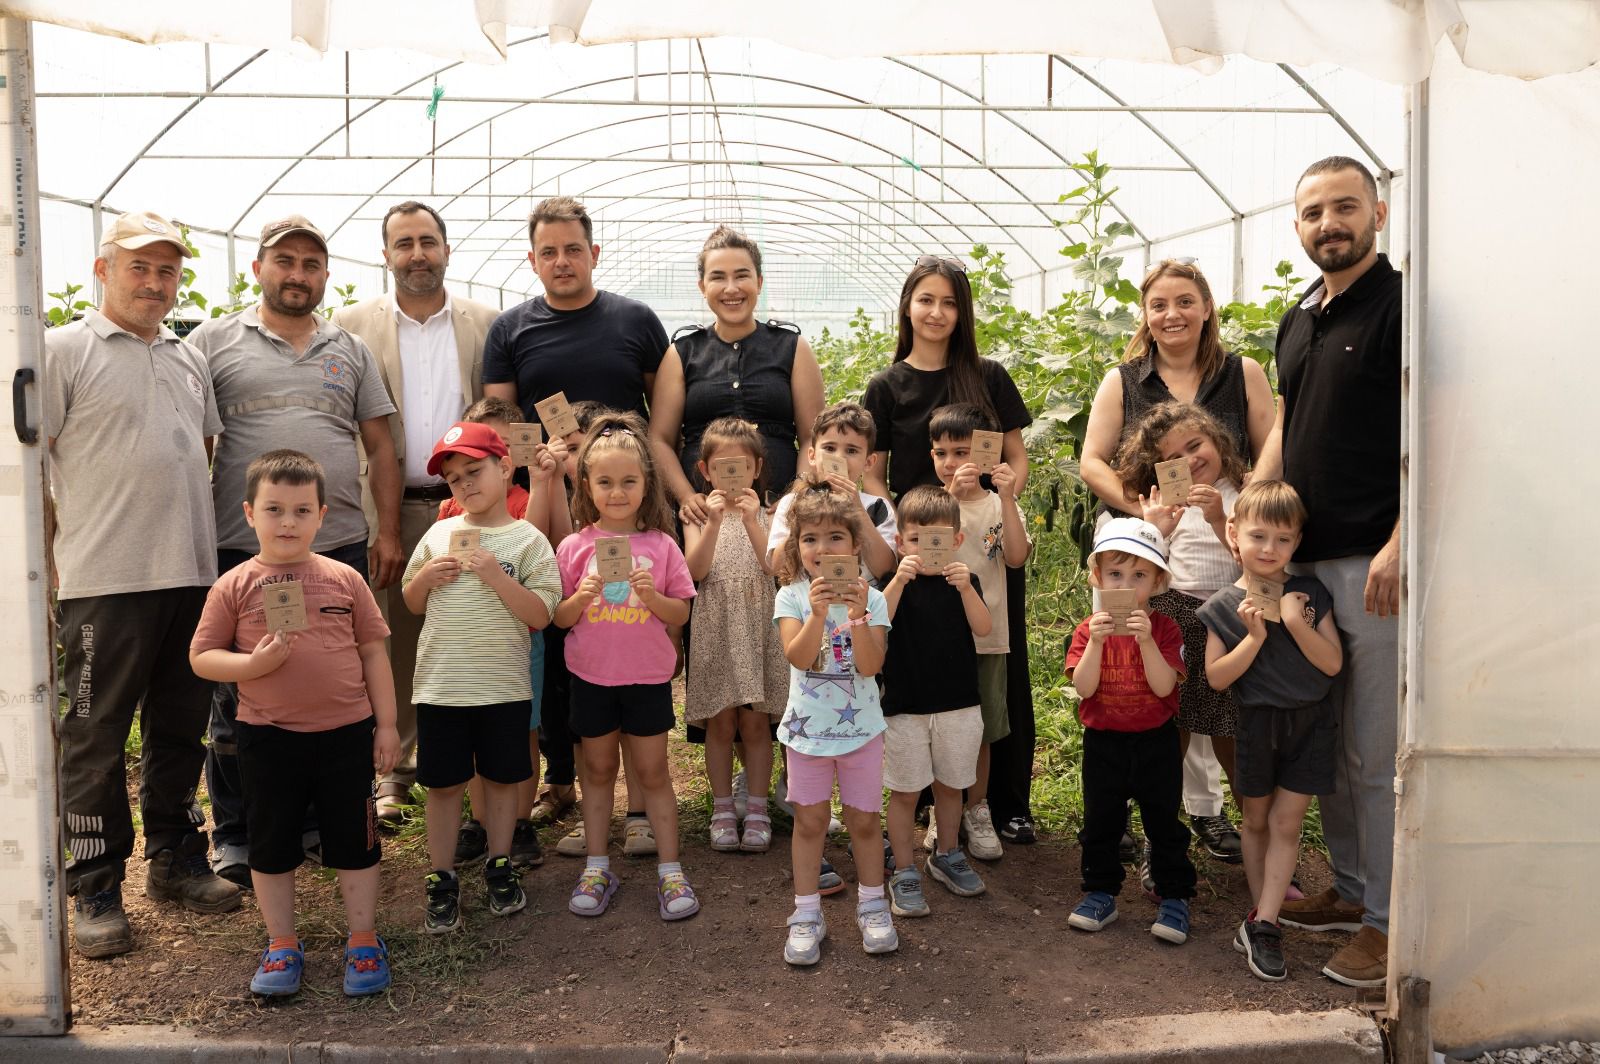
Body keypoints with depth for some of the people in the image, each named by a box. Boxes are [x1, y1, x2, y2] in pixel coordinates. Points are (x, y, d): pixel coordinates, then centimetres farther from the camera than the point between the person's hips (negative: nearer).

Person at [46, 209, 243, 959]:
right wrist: (45, 562, -10)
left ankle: (176, 861, 27)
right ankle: (96, 892, 13)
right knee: (96, 739, 3)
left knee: (181, 728, 14)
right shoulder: (64, 350, -2)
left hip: (193, 578, 6)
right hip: (105, 582, -6)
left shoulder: (189, 358, 17)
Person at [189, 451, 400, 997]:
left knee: (354, 840, 10)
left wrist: (386, 723, 2)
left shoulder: (344, 580, -1)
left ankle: (363, 942, 25)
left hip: (346, 733, 0)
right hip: (267, 737, 0)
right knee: (271, 845, 13)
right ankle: (282, 946, 30)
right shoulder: (234, 587, -2)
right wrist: (253, 664, -19)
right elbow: (201, 657, 0)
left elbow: (373, 652, 4)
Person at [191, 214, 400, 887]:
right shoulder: (214, 341, 5)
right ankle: (235, 836, 19)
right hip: (241, 548, -2)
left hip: (339, 546, 3)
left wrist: (388, 531, 5)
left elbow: (380, 447, 13)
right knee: (238, 697, 5)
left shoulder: (351, 351, 14)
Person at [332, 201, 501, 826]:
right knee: (394, 646, 6)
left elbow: (506, 417, 6)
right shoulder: (353, 324, 6)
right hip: (388, 510, 0)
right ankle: (392, 774, 18)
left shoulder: (488, 324, 7)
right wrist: (361, 515, -4)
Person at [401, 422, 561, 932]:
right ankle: (441, 880, 21)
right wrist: (425, 577, -6)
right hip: (440, 685, 2)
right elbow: (412, 604, 14)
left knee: (501, 776, 12)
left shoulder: (527, 540, -5)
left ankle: (499, 866, 30)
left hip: (503, 687, -2)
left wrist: (496, 576, -22)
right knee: (444, 782, 9)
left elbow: (541, 615, -12)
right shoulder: (439, 534, 5)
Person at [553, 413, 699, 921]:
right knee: (598, 770, 14)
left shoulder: (661, 545, -4)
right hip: (591, 676, 1)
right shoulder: (574, 547, -3)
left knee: (652, 772, 8)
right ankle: (597, 868, 26)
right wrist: (581, 598, -20)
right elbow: (558, 618, -1)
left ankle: (670, 870, 18)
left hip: (648, 677, -1)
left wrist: (652, 596, -21)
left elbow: (681, 614, -2)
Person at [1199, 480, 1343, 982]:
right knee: (1256, 820, 11)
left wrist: (1297, 623, -20)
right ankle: (1262, 912, 26)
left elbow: (1333, 663, -7)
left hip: (1309, 721, 0)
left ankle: (1262, 925, 1)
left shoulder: (1310, 594, -1)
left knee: (1286, 821, -3)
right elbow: (1216, 676, -9)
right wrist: (1255, 637, -21)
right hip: (1257, 723, 0)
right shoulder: (1224, 607, -4)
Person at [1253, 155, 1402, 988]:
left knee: (1377, 753, -1)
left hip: (1375, 562, -8)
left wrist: (1398, 548, -20)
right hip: (1305, 559, 8)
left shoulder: (1402, 304, -6)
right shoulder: (1296, 322, 17)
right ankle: (1350, 889, 28)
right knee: (1324, 740, 15)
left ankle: (1392, 921, 11)